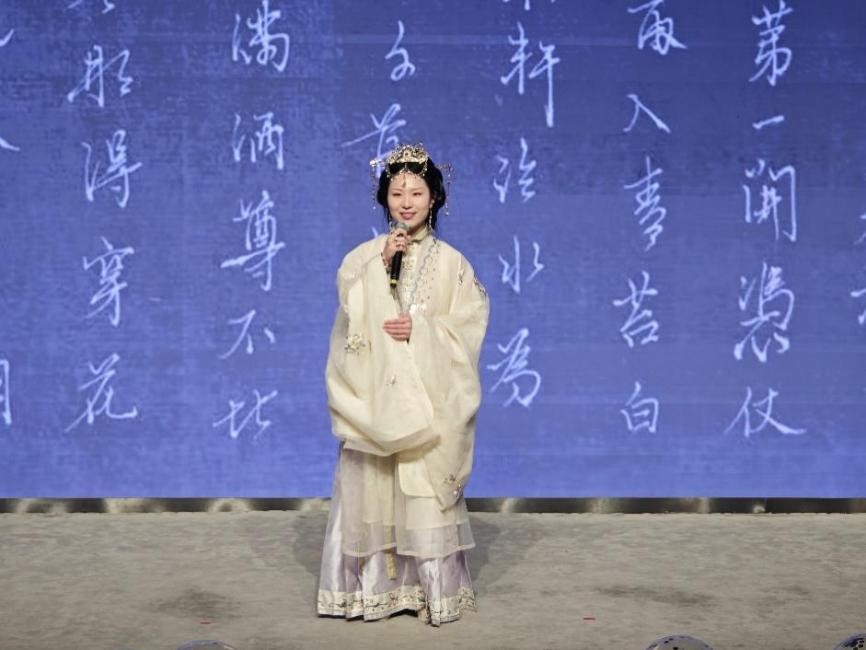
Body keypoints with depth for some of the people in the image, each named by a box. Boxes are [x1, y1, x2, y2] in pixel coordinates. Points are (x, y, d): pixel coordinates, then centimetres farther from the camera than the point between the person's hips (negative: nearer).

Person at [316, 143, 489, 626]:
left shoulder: (451, 262, 2)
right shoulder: (364, 257, 5)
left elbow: (468, 331, -2)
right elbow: (351, 319, -7)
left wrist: (420, 329, -16)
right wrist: (381, 266, -14)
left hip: (429, 397, -1)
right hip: (374, 395, 1)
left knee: (426, 490, -1)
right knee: (371, 487, 2)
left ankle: (433, 587, 10)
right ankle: (373, 585, 13)